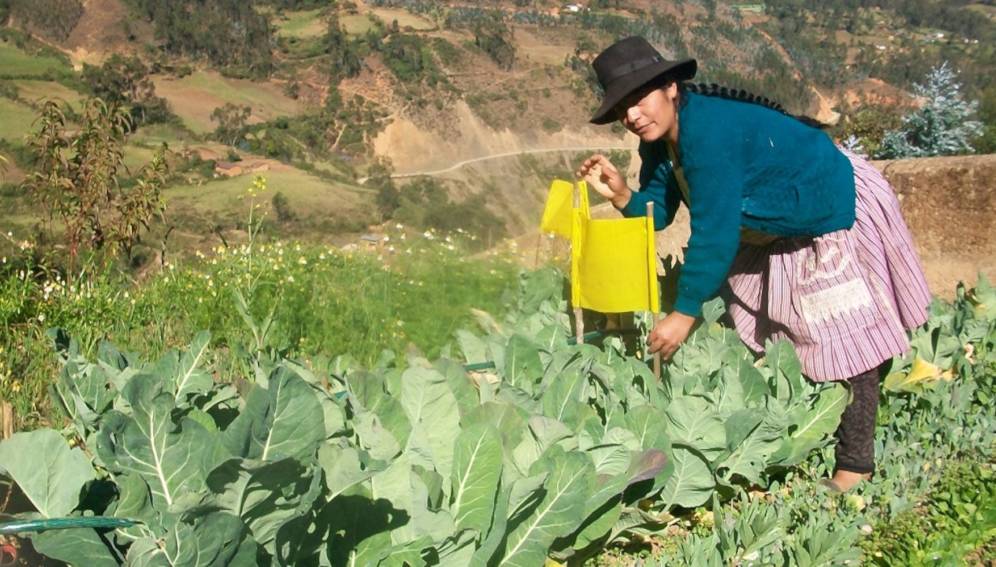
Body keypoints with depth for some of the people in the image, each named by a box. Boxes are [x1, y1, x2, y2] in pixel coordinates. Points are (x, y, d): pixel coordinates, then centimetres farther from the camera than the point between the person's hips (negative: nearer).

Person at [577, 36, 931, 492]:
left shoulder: (710, 133, -35)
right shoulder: (660, 142, -6)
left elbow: (714, 232, -34)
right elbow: (655, 214, -1)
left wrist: (685, 313, -28)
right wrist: (621, 194, -23)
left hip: (840, 212, -10)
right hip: (786, 233, 10)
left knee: (848, 342, -7)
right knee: (761, 333, 18)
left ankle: (855, 464, 2)